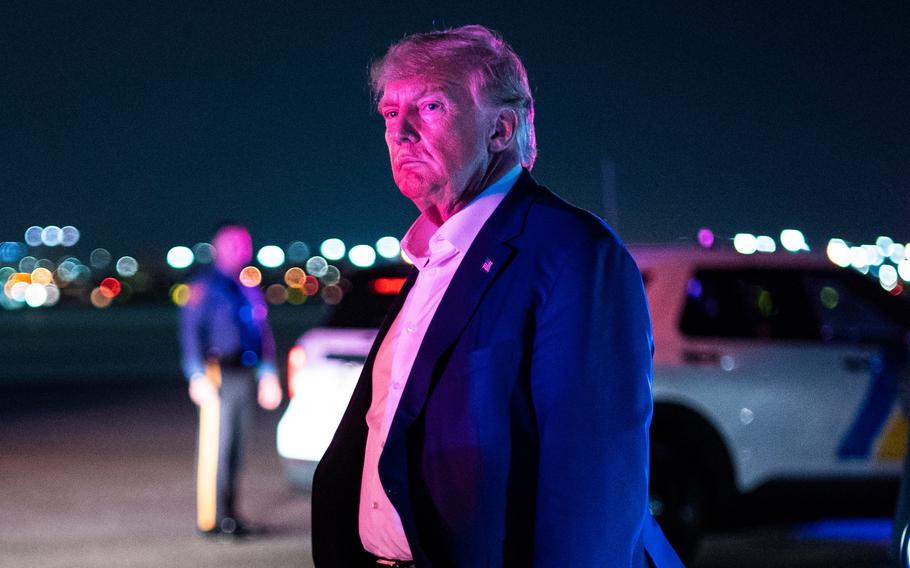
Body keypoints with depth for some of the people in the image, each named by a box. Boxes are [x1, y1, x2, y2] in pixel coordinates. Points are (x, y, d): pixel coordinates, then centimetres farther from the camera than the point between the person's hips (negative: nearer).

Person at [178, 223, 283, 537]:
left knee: (234, 445, 10)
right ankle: (209, 519, -8)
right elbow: (190, 331, -10)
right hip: (218, 374, -7)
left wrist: (267, 374, 20)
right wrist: (197, 375, -18)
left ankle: (227, 514, 18)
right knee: (215, 445, -9)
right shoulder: (205, 287, -4)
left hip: (244, 377, 7)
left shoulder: (250, 290, 18)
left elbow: (262, 332, 24)